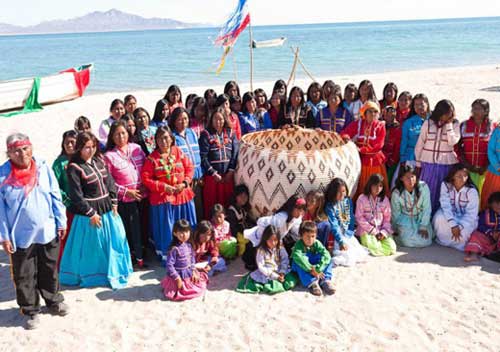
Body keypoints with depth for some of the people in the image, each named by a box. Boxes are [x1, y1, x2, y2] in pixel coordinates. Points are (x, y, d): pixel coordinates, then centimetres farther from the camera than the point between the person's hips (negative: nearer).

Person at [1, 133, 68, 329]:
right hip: (21, 237, -2)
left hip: (48, 232, 2)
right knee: (24, 276, 10)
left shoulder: (43, 168, -5)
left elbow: (55, 197, 2)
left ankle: (54, 301, 39)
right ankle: (30, 310, 28)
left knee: (50, 271, 19)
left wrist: (61, 223, 3)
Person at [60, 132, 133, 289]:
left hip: (108, 209, 7)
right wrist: (91, 213, -15)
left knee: (114, 240, 15)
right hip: (90, 212, -7)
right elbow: (76, 196, -16)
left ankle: (113, 271, 34)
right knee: (92, 246, 5)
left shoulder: (99, 160, 5)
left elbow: (110, 182, 10)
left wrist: (114, 203, 3)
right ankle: (90, 276, 24)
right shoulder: (74, 167, -14)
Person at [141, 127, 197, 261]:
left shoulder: (178, 152, 2)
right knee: (166, 229, 3)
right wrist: (164, 187, -16)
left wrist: (184, 183, -10)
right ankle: (166, 257, 17)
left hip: (183, 195, 3)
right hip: (163, 198, -3)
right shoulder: (152, 158, -6)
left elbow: (190, 167, 5)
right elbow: (145, 178, -9)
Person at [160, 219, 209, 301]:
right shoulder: (174, 249, -25)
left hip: (189, 273, 8)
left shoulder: (188, 245, -2)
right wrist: (177, 279, -21)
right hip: (179, 275, -8)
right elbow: (169, 265, -24)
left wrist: (194, 271, 4)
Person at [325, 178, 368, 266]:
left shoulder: (348, 201, 4)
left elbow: (351, 219, 8)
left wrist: (349, 233, -6)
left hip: (349, 235, 6)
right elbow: (333, 226, -18)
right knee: (349, 259, -20)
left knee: (362, 255, -7)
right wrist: (341, 241, -25)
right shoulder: (330, 206, -14)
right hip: (338, 236, -6)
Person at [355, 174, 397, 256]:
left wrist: (383, 232, -10)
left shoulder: (384, 199, 7)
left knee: (392, 248, -19)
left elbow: (387, 218, 7)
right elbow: (359, 218, -8)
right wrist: (374, 231, -12)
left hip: (381, 230, 4)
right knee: (375, 248, -29)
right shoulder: (362, 199, -4)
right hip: (367, 231, -4)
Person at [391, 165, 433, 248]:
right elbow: (395, 214, -3)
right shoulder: (396, 193, -18)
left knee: (425, 241, -17)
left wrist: (423, 227, -15)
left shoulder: (423, 187, -19)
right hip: (405, 220, -1)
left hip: (420, 219, 2)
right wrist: (396, 230, 2)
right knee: (407, 241, -24)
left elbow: (426, 209, -13)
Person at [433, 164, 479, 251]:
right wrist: (453, 225, -35)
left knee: (463, 232, -32)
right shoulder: (445, 185, -17)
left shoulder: (472, 191, -21)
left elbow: (471, 214, -22)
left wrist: (459, 227, -34)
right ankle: (442, 239, -4)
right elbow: (446, 206, -24)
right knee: (439, 219, -32)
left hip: (466, 218, -1)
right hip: (450, 214, 1)